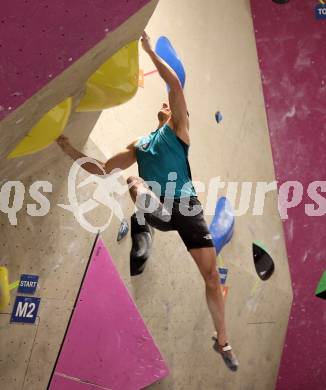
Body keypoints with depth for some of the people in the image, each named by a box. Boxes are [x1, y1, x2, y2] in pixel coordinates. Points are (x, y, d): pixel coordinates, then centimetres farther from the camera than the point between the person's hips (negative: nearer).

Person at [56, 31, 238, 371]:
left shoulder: (177, 129, 10)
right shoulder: (139, 146, 22)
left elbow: (176, 85, -2)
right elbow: (102, 171, 22)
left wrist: (150, 51, 3)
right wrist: (72, 152, 14)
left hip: (186, 206, -3)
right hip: (156, 208, 3)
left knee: (211, 275, -1)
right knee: (134, 182, -23)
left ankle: (222, 341, 14)